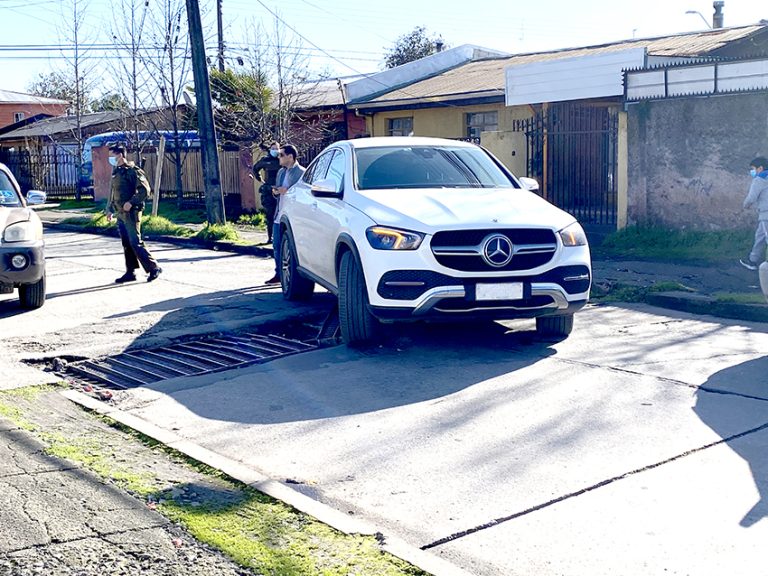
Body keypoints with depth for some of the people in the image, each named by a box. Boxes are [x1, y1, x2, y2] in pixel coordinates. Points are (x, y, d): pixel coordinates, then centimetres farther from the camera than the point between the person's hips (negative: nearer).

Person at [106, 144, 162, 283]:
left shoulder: (132, 170, -11)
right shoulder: (116, 172, 16)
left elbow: (145, 190, -17)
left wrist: (131, 202, -23)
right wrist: (110, 209, 19)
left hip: (131, 213, -8)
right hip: (121, 214, 8)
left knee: (135, 243, -10)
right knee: (126, 244, 9)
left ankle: (153, 268, -3)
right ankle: (130, 272, 14)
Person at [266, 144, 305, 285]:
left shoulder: (301, 172, -8)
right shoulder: (281, 172, 18)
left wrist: (288, 191, -21)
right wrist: (275, 192, 4)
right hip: (279, 215, 8)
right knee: (277, 245, 10)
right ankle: (279, 274, 19)